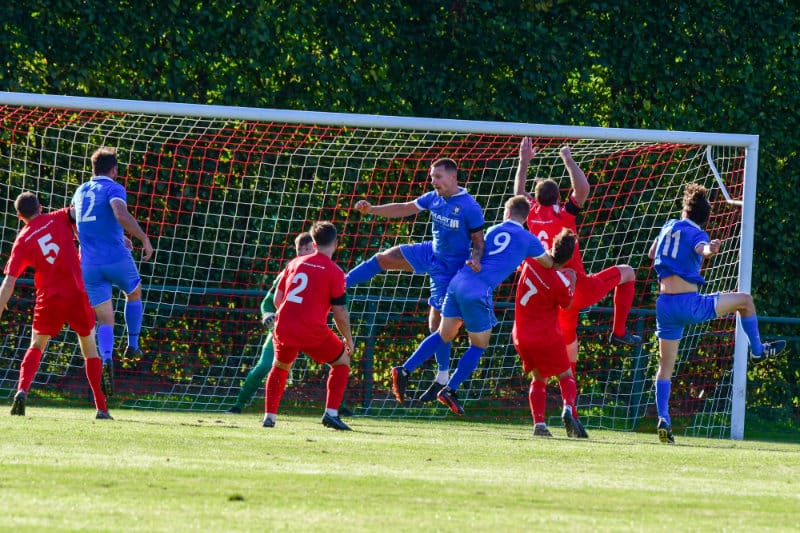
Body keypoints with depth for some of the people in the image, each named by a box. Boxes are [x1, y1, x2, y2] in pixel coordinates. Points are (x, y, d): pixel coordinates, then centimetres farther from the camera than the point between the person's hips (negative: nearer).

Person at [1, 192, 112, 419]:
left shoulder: (22, 241, 4)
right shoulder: (58, 219, 4)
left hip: (49, 299, 0)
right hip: (78, 294, 0)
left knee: (36, 347, 19)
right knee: (90, 348, 15)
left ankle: (22, 390, -7)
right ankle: (101, 407, 10)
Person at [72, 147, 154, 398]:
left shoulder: (81, 192, 17)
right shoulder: (113, 189, -4)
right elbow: (121, 214, -26)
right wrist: (144, 238, -18)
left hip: (89, 265, 4)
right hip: (117, 259, -4)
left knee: (105, 320, 3)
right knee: (134, 293, 28)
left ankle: (107, 360, -23)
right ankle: (132, 346, 23)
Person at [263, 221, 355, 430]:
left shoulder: (294, 263, 13)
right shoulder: (334, 272, -1)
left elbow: (277, 299, 17)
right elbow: (340, 313, -2)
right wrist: (348, 340, 13)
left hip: (284, 329, 4)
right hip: (313, 332, -4)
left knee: (280, 367, 29)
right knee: (342, 362, 16)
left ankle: (269, 416, 20)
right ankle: (331, 413, 4)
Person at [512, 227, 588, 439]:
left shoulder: (531, 262, -10)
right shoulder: (561, 282, -20)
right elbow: (567, 305, 0)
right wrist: (572, 282, 10)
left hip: (521, 337, 4)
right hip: (547, 337, -4)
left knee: (538, 379, 18)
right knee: (566, 375, 10)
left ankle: (539, 423, 1)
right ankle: (568, 408, -19)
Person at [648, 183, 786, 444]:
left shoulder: (669, 226, 13)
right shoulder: (697, 234, -4)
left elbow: (651, 254, 30)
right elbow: (701, 249, -31)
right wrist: (710, 249, -53)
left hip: (665, 304, 5)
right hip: (689, 303, -5)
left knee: (665, 365, 8)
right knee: (745, 300, 12)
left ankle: (663, 419, -4)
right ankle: (757, 350, 26)